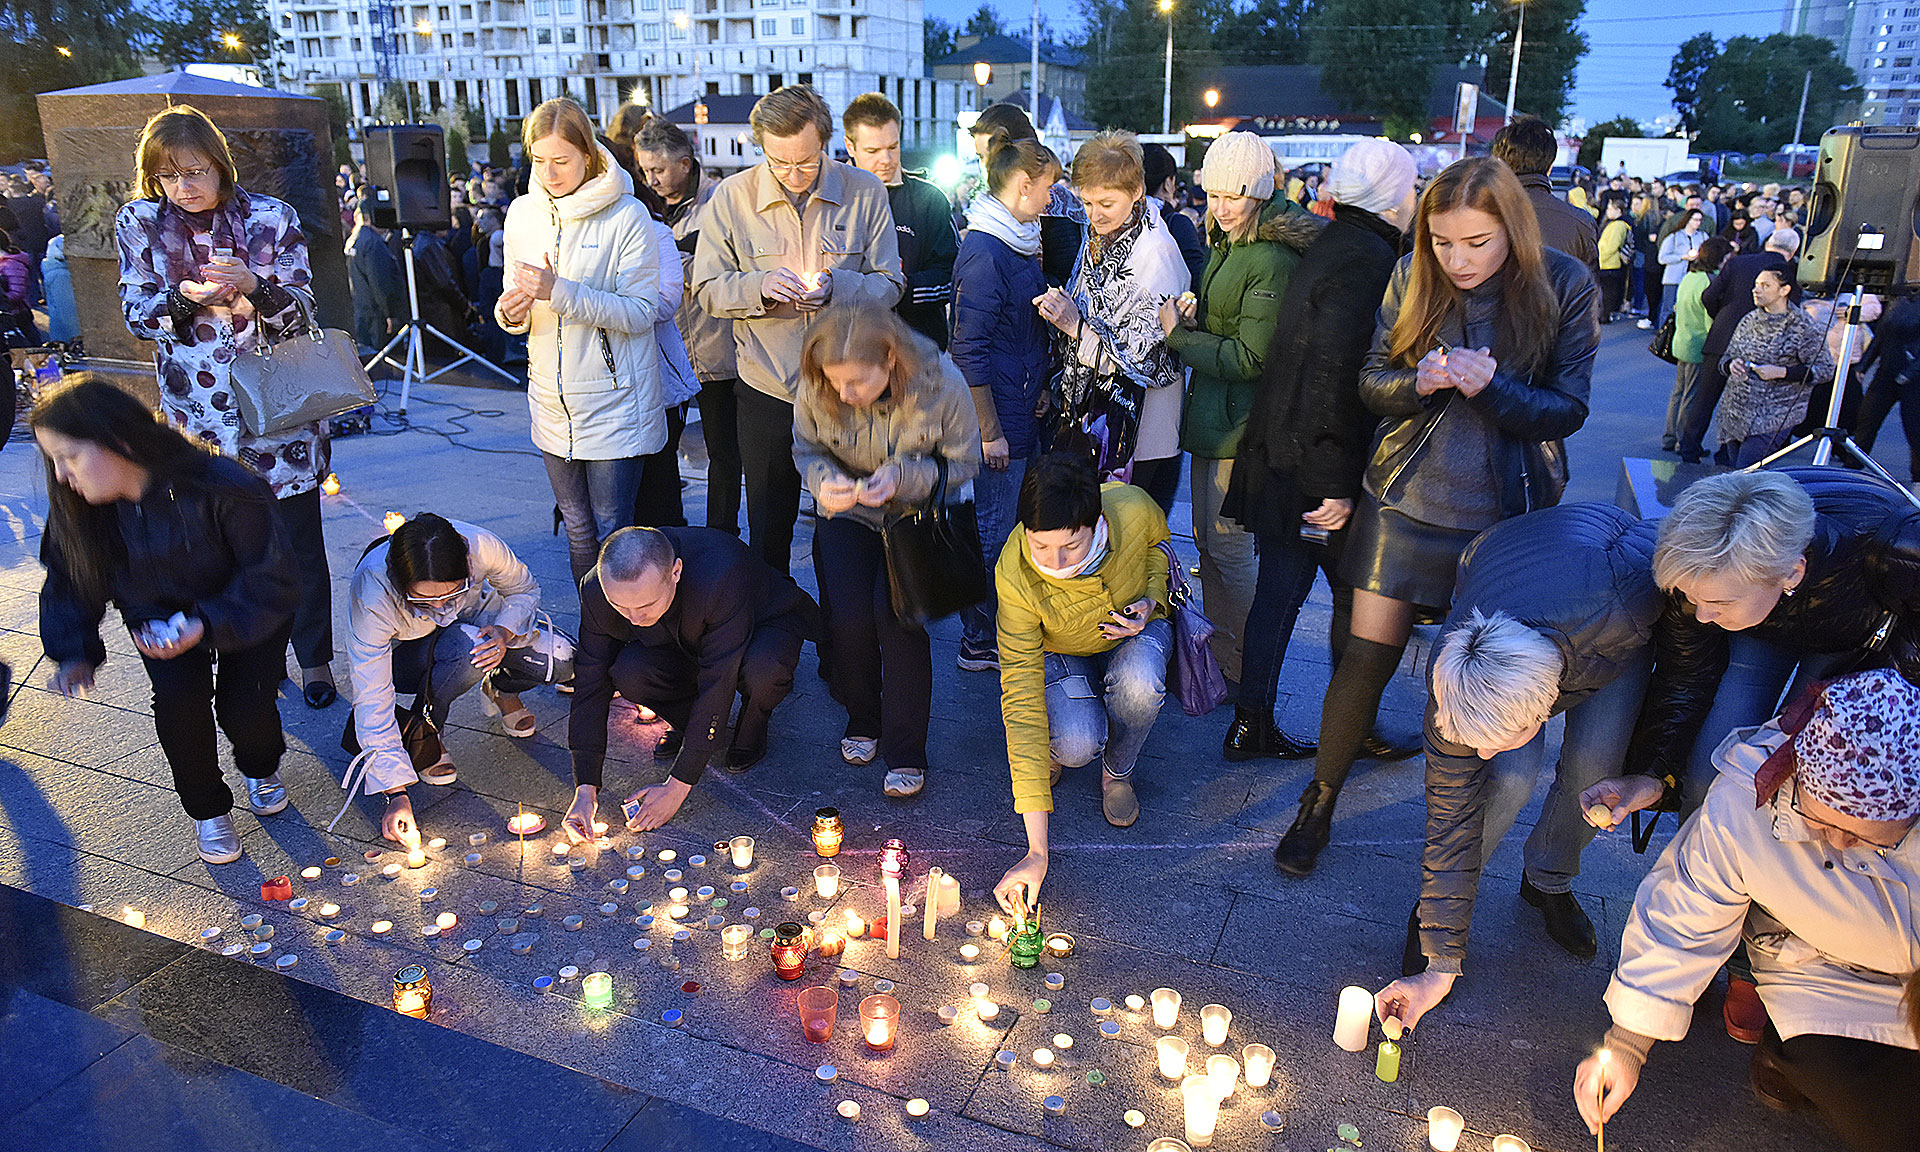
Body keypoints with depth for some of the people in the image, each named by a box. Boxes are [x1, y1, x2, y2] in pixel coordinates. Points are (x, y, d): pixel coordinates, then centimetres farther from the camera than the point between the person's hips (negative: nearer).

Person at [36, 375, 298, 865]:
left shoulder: (223, 489, -36)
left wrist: (206, 625, -39)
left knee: (243, 707, -17)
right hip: (159, 613, 3)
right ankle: (207, 810, 6)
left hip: (246, 611, -3)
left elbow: (274, 581, -28)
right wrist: (74, 654, -17)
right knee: (178, 699, -20)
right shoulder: (79, 507, -19)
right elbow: (69, 582, -2)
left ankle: (261, 770, 23)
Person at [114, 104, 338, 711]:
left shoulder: (271, 217, -2)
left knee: (299, 541, 6)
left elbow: (301, 308, -4)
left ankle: (314, 657, 20)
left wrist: (252, 286, -25)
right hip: (199, 411, 2)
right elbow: (137, 313, -1)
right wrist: (187, 298, -21)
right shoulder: (139, 222, 2)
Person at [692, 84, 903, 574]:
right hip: (766, 390, 0)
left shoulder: (865, 192, -5)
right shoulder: (733, 196, -4)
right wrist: (760, 286, -22)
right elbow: (708, 290, -2)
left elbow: (889, 285, -3)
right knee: (768, 529, 14)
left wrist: (837, 286, -22)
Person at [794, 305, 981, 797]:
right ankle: (862, 720, 17)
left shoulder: (941, 385, -26)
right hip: (848, 513, 2)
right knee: (847, 618, -15)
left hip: (921, 513, -2)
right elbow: (807, 450, 0)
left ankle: (906, 753, -4)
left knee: (895, 614, -20)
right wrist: (824, 482, -24)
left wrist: (904, 477, -29)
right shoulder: (814, 390, -20)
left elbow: (964, 462, -11)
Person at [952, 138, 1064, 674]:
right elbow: (969, 351, -20)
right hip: (1000, 418, -9)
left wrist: (1042, 388, 19)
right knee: (995, 531, 1)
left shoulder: (1019, 243, 12)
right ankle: (979, 644, 15)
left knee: (1020, 526, 16)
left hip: (1025, 413, 9)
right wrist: (989, 430, -19)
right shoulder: (983, 253, -18)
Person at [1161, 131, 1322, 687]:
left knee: (1229, 547, 0)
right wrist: (1193, 314, 0)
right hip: (1212, 412, 10)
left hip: (1243, 421, -10)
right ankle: (1217, 648, 33)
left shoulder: (1271, 259, -19)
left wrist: (1177, 336, -15)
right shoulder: (1228, 244, 11)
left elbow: (1251, 357, -21)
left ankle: (1242, 669, 16)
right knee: (1206, 540, 17)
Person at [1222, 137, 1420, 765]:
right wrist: (1336, 483, -23)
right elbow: (1335, 373, -24)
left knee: (1281, 588, 13)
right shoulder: (1367, 258, -17)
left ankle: (1251, 724, 21)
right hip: (1318, 465, -9)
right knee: (1356, 596, 8)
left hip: (1282, 455, 9)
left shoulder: (1330, 244, 12)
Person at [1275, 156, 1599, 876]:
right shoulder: (1413, 278, -3)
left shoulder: (1566, 288, -8)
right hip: (1408, 496, 1)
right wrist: (1419, 381, -22)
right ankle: (1321, 800, 20)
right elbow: (1372, 379, 1)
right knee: (1367, 655, 1)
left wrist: (1490, 386, -25)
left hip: (1506, 510, 0)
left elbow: (1568, 410, -7)